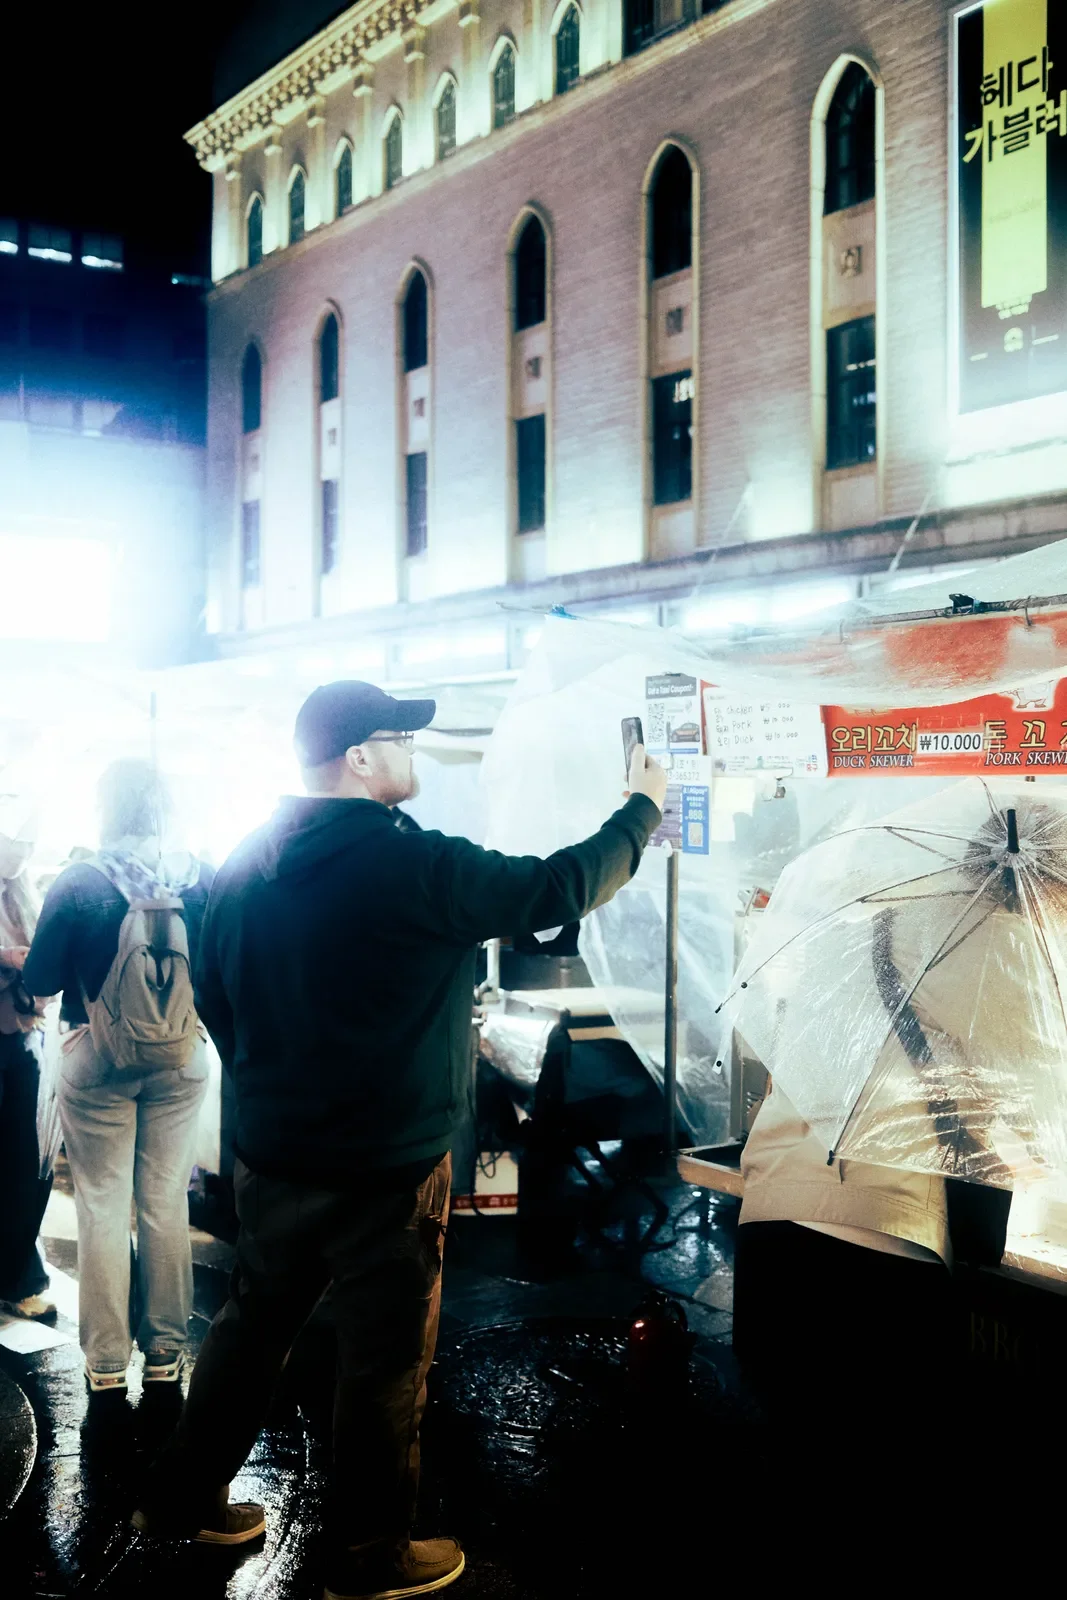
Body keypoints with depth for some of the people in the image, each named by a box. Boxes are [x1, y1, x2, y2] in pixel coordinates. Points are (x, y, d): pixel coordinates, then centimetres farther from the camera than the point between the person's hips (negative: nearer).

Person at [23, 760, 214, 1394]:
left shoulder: (78, 884, -13)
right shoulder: (202, 879, -8)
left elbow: (39, 980, -7)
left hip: (99, 1060, -2)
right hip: (182, 1057, 2)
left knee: (103, 1205, 9)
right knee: (167, 1201, 11)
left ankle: (107, 1358, 16)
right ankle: (166, 1348, 20)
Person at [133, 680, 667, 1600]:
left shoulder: (247, 866, 1)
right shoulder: (412, 866, -21)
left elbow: (214, 993, 12)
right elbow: (560, 890, -16)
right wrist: (642, 808, 0)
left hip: (271, 1155, 7)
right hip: (386, 1169, -7)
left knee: (254, 1323, 23)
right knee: (387, 1360, 9)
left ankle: (184, 1497, 36)